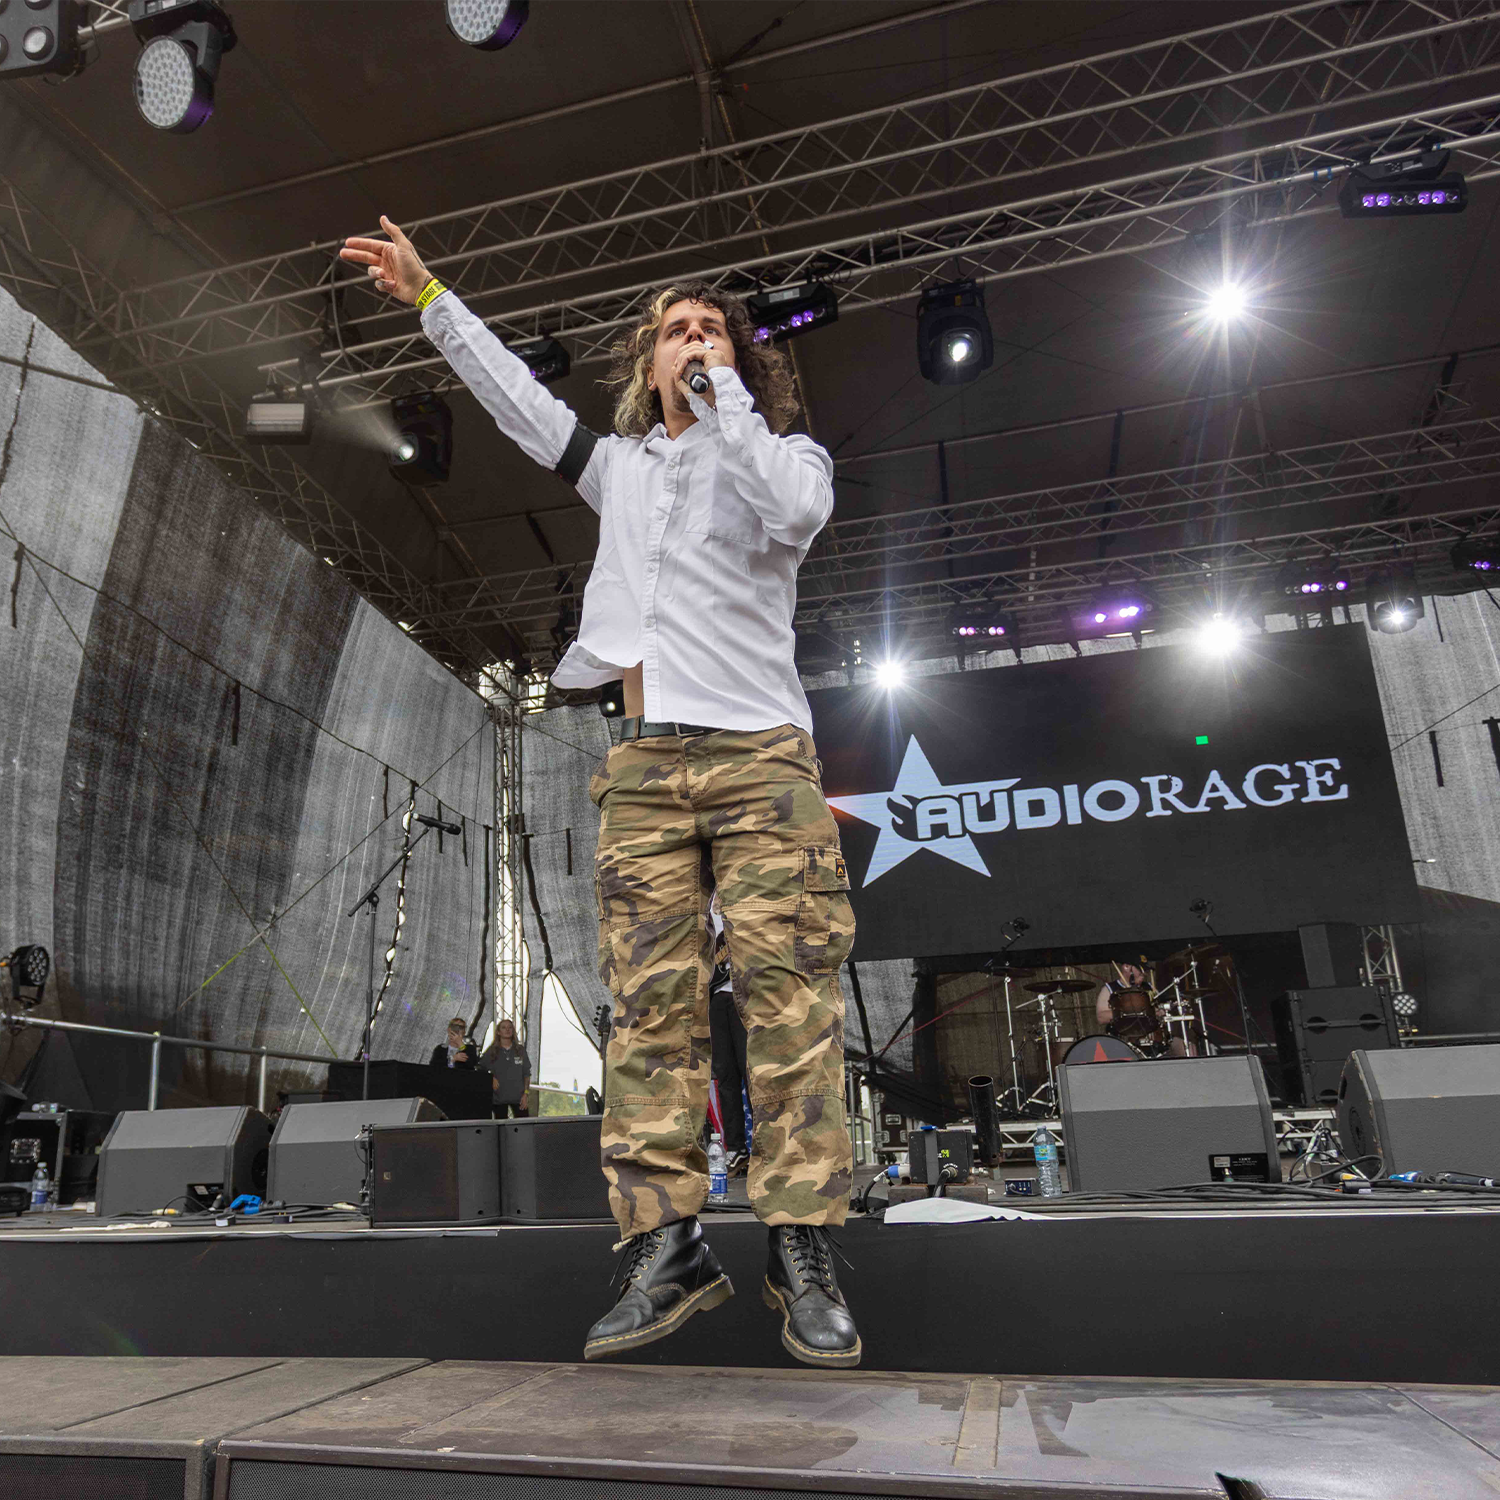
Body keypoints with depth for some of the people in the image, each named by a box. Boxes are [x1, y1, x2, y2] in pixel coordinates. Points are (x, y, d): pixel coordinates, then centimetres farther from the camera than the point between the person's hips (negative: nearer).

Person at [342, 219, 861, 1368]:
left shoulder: (785, 453, 15)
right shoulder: (621, 464, 26)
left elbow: (795, 514, -9)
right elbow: (515, 394, 34)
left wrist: (724, 389, 0)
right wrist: (428, 295, 37)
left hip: (760, 755, -3)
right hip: (646, 763, 4)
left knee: (789, 997, -11)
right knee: (650, 1007, -5)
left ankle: (803, 1249, -6)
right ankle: (666, 1247, -2)